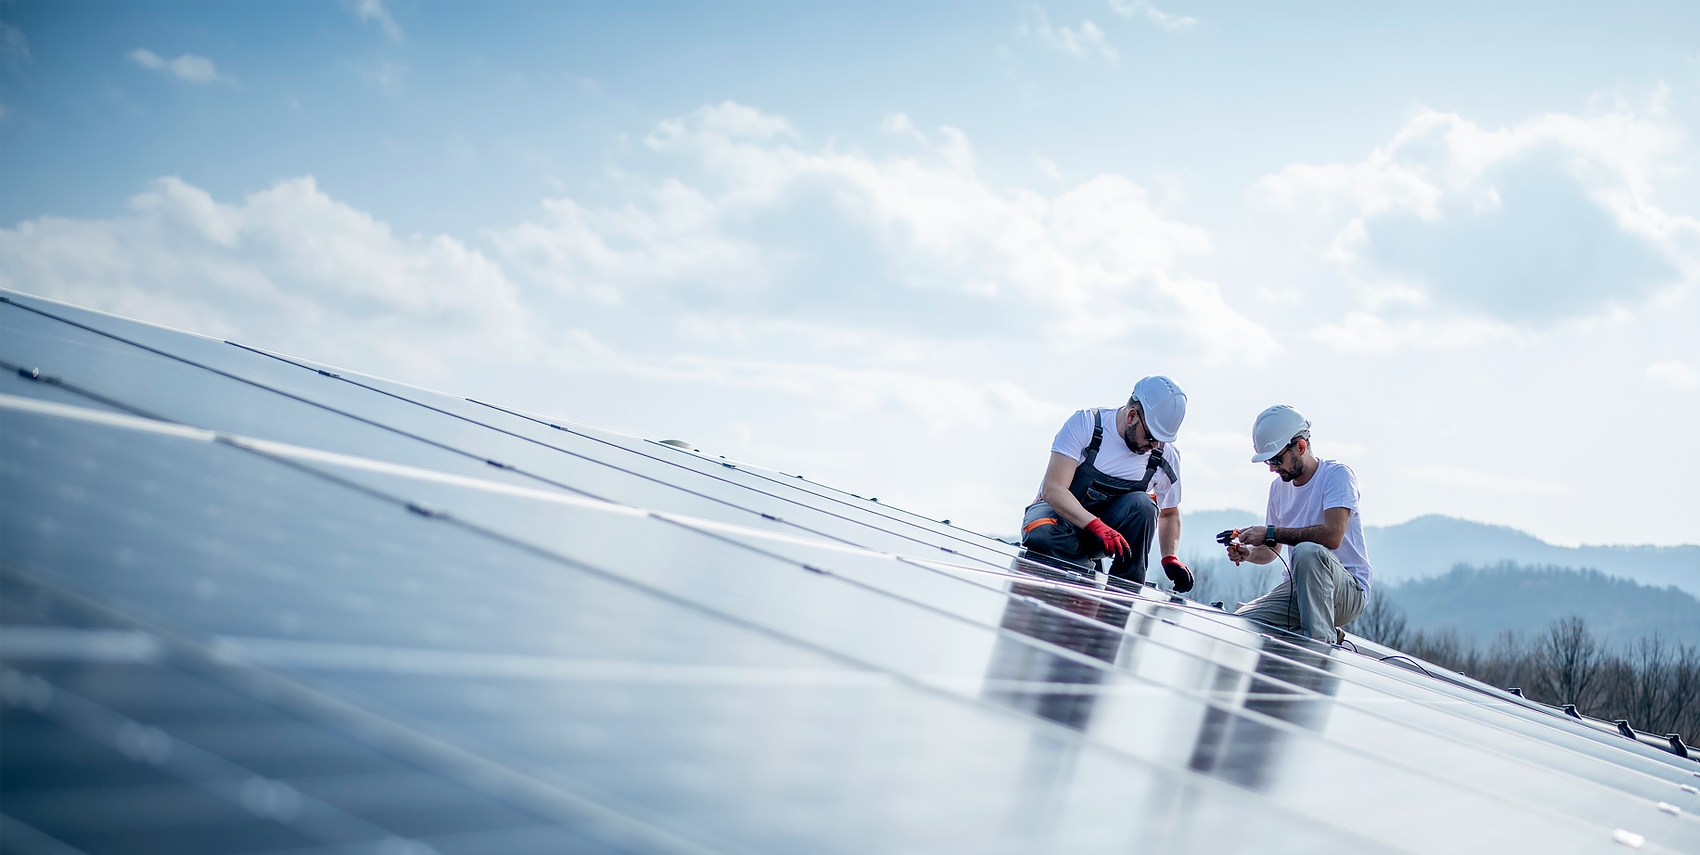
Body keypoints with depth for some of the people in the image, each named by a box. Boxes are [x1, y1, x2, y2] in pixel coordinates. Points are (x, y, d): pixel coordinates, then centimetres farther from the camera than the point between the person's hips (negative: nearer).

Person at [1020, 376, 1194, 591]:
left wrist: (1170, 558, -9)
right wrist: (1096, 526, -39)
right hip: (1059, 511, -3)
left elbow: (1169, 514, 10)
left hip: (1107, 523, 3)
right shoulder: (1085, 424, -18)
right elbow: (1052, 490, -25)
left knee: (1142, 504, -28)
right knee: (1044, 536, -39)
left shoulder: (1166, 457, -7)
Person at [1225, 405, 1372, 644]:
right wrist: (1249, 552, -3)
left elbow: (1332, 536, -24)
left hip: (1348, 590, -6)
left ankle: (1320, 642, -34)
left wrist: (1270, 533, -22)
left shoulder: (1337, 474, -8)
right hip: (1295, 588, 6)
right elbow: (1271, 552, 21)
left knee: (1307, 551, -38)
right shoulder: (1279, 487, 13)